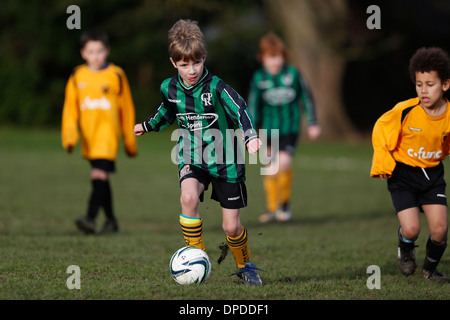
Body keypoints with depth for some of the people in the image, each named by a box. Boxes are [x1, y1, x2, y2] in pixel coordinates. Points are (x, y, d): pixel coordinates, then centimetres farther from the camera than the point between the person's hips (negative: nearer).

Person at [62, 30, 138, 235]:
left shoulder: (116, 75, -1)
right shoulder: (77, 76, 7)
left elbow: (127, 109, 6)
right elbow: (70, 108, 9)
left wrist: (130, 141, 9)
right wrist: (69, 136, -3)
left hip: (108, 132, -4)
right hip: (88, 136, 4)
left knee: (99, 174, -20)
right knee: (102, 179, 13)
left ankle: (91, 218, -28)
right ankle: (110, 220, 26)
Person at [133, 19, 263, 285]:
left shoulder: (215, 87, -17)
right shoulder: (169, 89, -2)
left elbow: (240, 109, -30)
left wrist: (250, 136, -47)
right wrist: (147, 126, 33)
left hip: (224, 161, -2)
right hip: (192, 158, 3)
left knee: (231, 226, 1)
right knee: (189, 198, -31)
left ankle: (246, 267, 32)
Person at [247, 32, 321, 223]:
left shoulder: (292, 74, -5)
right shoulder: (259, 78, -1)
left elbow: (306, 98, 6)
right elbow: (252, 107, 5)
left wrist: (312, 123, 9)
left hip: (290, 127, -2)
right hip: (269, 128, 2)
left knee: (283, 162, -18)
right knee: (271, 169, 5)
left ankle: (285, 203, 1)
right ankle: (272, 208, 18)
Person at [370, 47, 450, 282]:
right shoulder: (405, 112, -20)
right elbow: (380, 130, -5)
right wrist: (382, 164, -7)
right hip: (403, 175, -3)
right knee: (411, 229, -13)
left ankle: (430, 269, 23)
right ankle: (405, 251, 25)